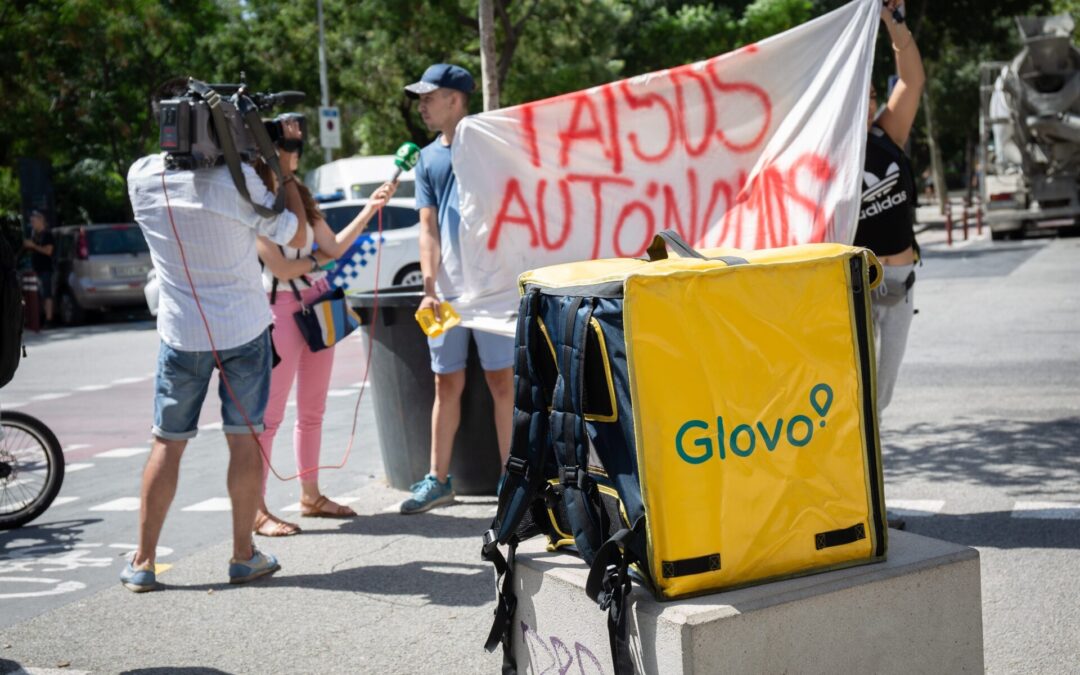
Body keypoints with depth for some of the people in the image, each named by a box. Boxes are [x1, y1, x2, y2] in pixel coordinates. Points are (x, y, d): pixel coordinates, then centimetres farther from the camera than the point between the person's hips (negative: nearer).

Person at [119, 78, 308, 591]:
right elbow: (294, 235, -5)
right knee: (245, 439, 7)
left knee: (167, 444, 10)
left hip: (181, 334, 2)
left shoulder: (142, 177, -5)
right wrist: (285, 171, 4)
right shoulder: (237, 177, -15)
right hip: (243, 330, -2)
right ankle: (244, 555, 12)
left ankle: (142, 562, 13)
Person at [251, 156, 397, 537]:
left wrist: (370, 209, -1)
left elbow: (334, 246, 8)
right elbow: (280, 268, -14)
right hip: (281, 309, -8)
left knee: (313, 410, 13)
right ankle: (256, 510, 1)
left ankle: (311, 496, 23)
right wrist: (318, 258, 2)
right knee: (269, 414, -5)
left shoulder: (299, 193, 13)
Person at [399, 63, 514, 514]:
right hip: (447, 292, 4)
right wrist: (429, 288, -4)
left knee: (502, 381, -1)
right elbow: (427, 228, 8)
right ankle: (438, 480, 18)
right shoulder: (426, 159, 12)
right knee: (447, 386, 10)